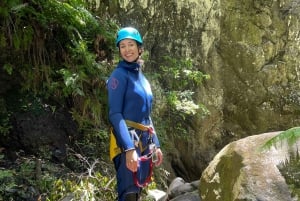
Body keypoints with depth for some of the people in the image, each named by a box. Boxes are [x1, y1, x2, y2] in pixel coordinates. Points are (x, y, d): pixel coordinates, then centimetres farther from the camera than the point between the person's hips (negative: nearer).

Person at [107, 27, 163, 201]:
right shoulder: (119, 74, -7)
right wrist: (129, 147, -26)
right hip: (127, 141, -8)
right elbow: (115, 114, -17)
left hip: (144, 141, 8)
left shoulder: (142, 77, 15)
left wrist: (156, 145, 17)